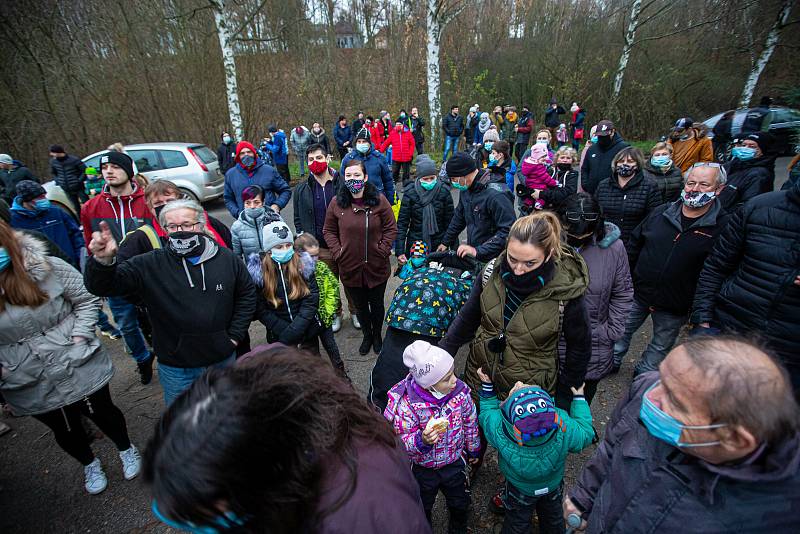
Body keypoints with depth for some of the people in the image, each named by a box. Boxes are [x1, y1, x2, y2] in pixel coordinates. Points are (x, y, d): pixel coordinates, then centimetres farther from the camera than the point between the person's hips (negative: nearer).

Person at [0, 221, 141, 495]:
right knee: (65, 431, 21)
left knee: (102, 412, 18)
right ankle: (89, 464, 51)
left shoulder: (48, 267, -16)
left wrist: (79, 337, -14)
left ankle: (126, 449, 46)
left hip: (80, 367, -2)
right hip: (31, 387, 2)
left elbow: (87, 299, -6)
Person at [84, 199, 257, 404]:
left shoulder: (227, 259, -7)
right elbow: (103, 286, -18)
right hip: (175, 366, -1)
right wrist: (103, 260, -41)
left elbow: (247, 294, 3)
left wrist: (235, 335, -2)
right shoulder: (150, 265, -11)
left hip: (223, 359, 1)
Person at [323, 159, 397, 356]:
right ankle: (367, 336, 44)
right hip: (350, 267, 1)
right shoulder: (336, 203, -6)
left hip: (377, 266, -1)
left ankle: (377, 335, 45)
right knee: (360, 306, 19)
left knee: (376, 304, 18)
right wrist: (337, 252, -8)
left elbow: (391, 228, -3)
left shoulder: (379, 200, -9)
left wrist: (383, 250, -11)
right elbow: (329, 231, 3)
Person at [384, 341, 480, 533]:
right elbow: (402, 440, -26)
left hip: (454, 464, 2)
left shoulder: (460, 391, -23)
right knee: (422, 509, 26)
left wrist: (473, 448, 10)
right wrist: (421, 441, -46)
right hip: (422, 468, -2)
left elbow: (470, 422, -4)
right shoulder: (407, 402, -34)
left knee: (460, 504, 27)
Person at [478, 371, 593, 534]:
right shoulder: (564, 428, -42)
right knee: (553, 520, 34)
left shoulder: (499, 429, -45)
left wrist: (487, 386, -13)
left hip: (520, 490, -1)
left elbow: (487, 412, -19)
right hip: (554, 487, 1)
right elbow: (585, 434, -16)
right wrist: (579, 398, -7)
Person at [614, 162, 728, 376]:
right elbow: (634, 246, 6)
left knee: (660, 346, 19)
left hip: (674, 309, -2)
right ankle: (610, 363, 40)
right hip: (637, 294, 2)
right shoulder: (660, 213, -2)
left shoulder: (722, 227, -12)